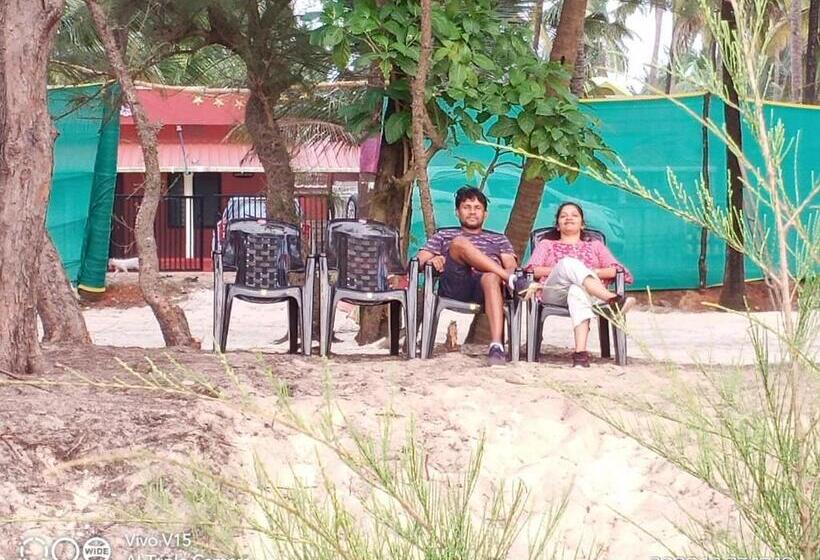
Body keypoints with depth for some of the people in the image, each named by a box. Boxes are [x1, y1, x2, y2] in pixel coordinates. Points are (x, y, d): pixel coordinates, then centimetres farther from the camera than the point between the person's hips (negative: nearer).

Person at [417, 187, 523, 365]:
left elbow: (511, 264, 17)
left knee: (491, 278, -39)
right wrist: (432, 259, -6)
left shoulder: (498, 239, 36)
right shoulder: (444, 236, 35)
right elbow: (420, 259, 19)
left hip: (484, 286, 0)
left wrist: (509, 271, -9)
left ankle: (496, 345, -57)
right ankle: (509, 278, -33)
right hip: (455, 287, 0)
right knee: (460, 243, -26)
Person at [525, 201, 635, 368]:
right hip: (554, 293, 0)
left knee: (577, 291, -43)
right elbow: (532, 270, 13)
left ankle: (581, 352, -64)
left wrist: (593, 272, 0)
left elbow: (616, 270, 19)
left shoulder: (595, 245, 36)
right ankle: (612, 300, -59)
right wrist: (560, 269, -1)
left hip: (592, 292, 0)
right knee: (569, 262, -36)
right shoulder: (546, 244, 34)